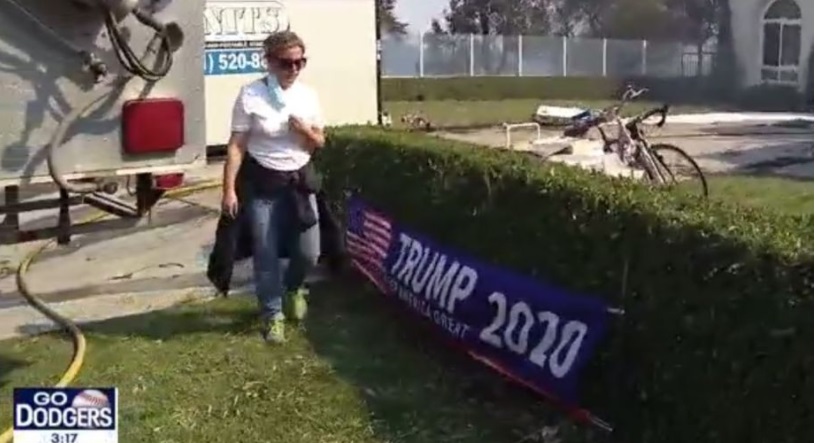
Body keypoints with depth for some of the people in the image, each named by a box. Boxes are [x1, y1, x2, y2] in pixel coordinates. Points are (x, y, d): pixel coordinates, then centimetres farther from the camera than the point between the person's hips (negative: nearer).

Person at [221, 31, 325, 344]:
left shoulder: (308, 95, 1)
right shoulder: (251, 95, -12)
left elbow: (319, 144, 10)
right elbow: (236, 145, -11)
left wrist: (306, 130, -12)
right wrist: (229, 189, -14)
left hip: (300, 180, 4)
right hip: (263, 183, -3)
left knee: (309, 252, 4)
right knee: (266, 254, 1)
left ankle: (292, 288, 38)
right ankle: (273, 314, 21)